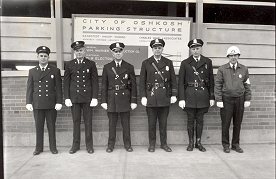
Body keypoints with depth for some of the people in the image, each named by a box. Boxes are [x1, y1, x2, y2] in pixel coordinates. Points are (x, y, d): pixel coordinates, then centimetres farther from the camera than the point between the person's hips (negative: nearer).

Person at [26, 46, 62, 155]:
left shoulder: (55, 71, 4)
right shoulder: (32, 71, 11)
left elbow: (58, 88, 1)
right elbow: (29, 88, 8)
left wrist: (59, 102, -5)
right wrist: (28, 102, 0)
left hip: (51, 104, -1)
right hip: (37, 104, 2)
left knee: (51, 126, 5)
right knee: (38, 127, 7)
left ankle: (53, 147, 16)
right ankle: (39, 148, 18)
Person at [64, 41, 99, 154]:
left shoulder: (91, 64, 4)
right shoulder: (69, 65, 7)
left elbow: (95, 82, 1)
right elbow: (66, 82, 7)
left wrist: (94, 97, -6)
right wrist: (67, 98, -1)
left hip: (87, 97, -1)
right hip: (74, 97, 1)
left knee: (88, 122, 4)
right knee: (76, 122, 7)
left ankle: (89, 145, 15)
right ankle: (75, 145, 19)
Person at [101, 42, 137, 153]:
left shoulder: (129, 67, 4)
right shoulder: (107, 67, 7)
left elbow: (133, 85, 3)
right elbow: (104, 86, 5)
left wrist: (134, 101, -2)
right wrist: (103, 101, -1)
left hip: (125, 99, 0)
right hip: (111, 99, 1)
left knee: (126, 123, 7)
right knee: (112, 124, 7)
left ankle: (127, 144, 20)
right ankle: (111, 145, 20)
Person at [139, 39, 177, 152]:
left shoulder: (168, 63, 8)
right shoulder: (146, 63, 4)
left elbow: (173, 80, 7)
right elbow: (142, 82, 1)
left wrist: (173, 95, -1)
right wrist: (143, 96, -6)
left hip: (165, 97, 1)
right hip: (151, 97, -1)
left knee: (163, 122, 9)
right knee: (151, 123, 6)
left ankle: (164, 143, 22)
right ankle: (152, 144, 19)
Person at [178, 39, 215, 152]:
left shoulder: (208, 62, 7)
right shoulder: (185, 63, 2)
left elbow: (211, 80, 7)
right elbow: (181, 82, -1)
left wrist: (212, 97, 2)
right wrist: (181, 99, -8)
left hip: (203, 96, 1)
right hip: (189, 96, -1)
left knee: (200, 120, 9)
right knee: (191, 120, 6)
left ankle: (198, 143, 21)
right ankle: (190, 143, 19)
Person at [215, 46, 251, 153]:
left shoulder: (244, 69, 8)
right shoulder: (222, 69, 0)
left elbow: (247, 85, 10)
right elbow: (217, 85, -2)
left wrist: (247, 99, 4)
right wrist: (219, 100, -7)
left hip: (239, 100, 2)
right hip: (226, 100, -2)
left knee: (238, 124, 8)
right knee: (225, 123, 3)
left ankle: (235, 144, 21)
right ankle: (226, 145, 16)